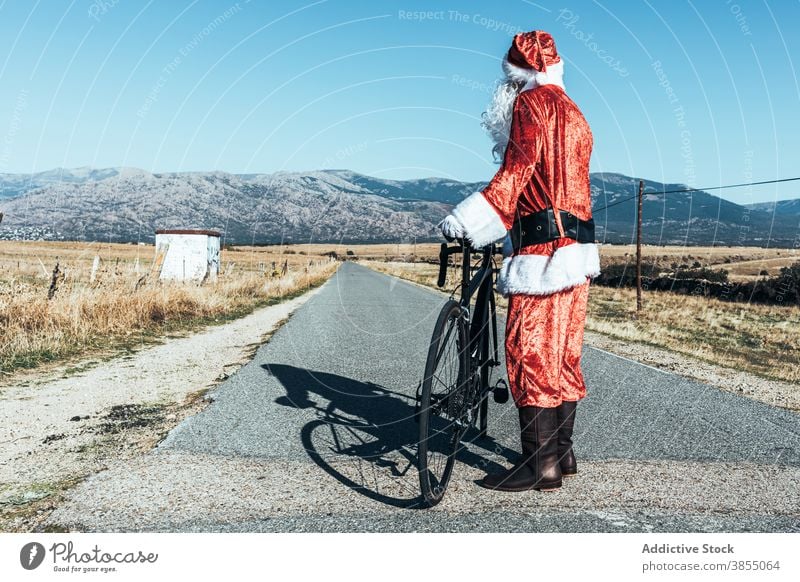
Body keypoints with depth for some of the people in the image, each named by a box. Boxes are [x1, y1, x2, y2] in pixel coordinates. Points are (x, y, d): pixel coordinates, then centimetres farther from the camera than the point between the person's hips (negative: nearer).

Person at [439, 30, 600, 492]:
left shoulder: (531, 102, -3)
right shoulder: (574, 114, 25)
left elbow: (517, 171, -17)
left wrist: (466, 221, -22)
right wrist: (501, 230, 29)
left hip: (544, 246, -10)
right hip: (577, 246, 10)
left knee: (531, 352, -7)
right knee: (564, 353, 13)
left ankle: (540, 466, -4)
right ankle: (562, 452, 21)